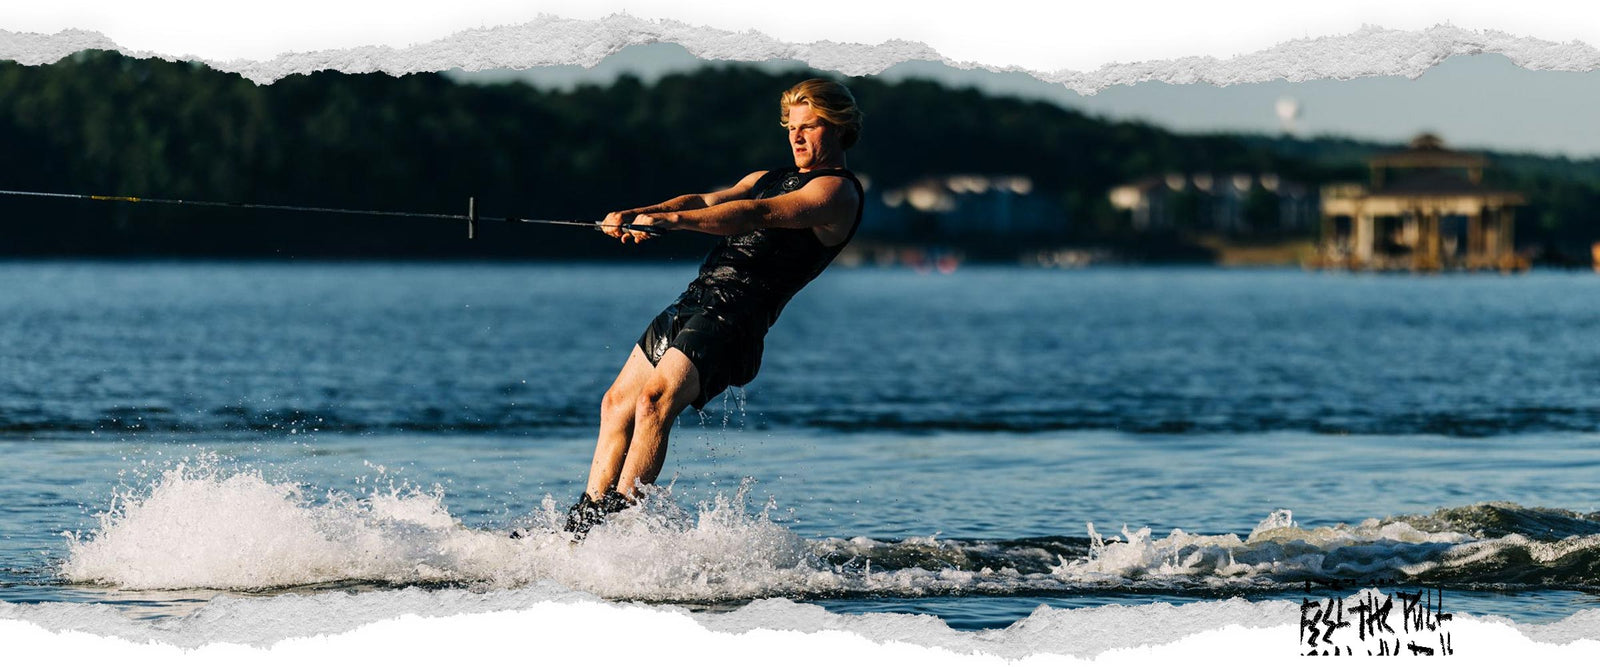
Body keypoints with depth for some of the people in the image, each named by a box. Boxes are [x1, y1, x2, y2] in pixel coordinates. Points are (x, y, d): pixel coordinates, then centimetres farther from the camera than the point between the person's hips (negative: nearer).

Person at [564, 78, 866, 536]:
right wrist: (639, 214, -8)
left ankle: (621, 514, -28)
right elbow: (707, 202, 12)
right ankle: (587, 517, 12)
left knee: (655, 399, -25)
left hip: (735, 315, -9)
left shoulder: (836, 190, -4)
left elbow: (759, 215, -19)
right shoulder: (768, 178, 26)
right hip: (695, 300, 9)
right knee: (618, 402, 8)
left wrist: (673, 220, -30)